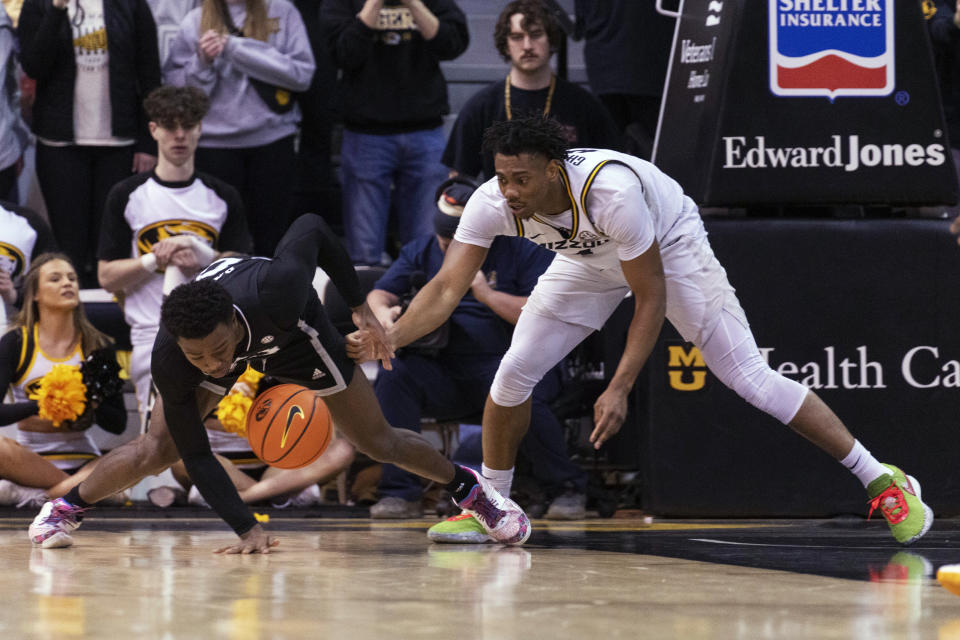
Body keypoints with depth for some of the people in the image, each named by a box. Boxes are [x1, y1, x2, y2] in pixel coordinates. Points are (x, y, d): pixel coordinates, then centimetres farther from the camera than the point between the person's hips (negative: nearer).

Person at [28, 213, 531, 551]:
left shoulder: (275, 291, -47)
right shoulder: (169, 361, -40)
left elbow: (311, 228, -25)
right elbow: (195, 454, -31)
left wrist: (360, 305, -18)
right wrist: (246, 529, -38)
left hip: (292, 328, 0)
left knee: (377, 443, 6)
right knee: (159, 448, -13)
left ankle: (468, 487, 31)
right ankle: (64, 508, 11)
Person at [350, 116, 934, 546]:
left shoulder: (611, 190, -42)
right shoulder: (493, 203, -29)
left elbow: (651, 298, -32)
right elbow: (448, 288, -25)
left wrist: (620, 390, -35)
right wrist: (387, 339, -43)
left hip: (669, 246, -5)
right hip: (591, 261, 5)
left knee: (751, 379, -11)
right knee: (513, 374, -9)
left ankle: (884, 481, -4)